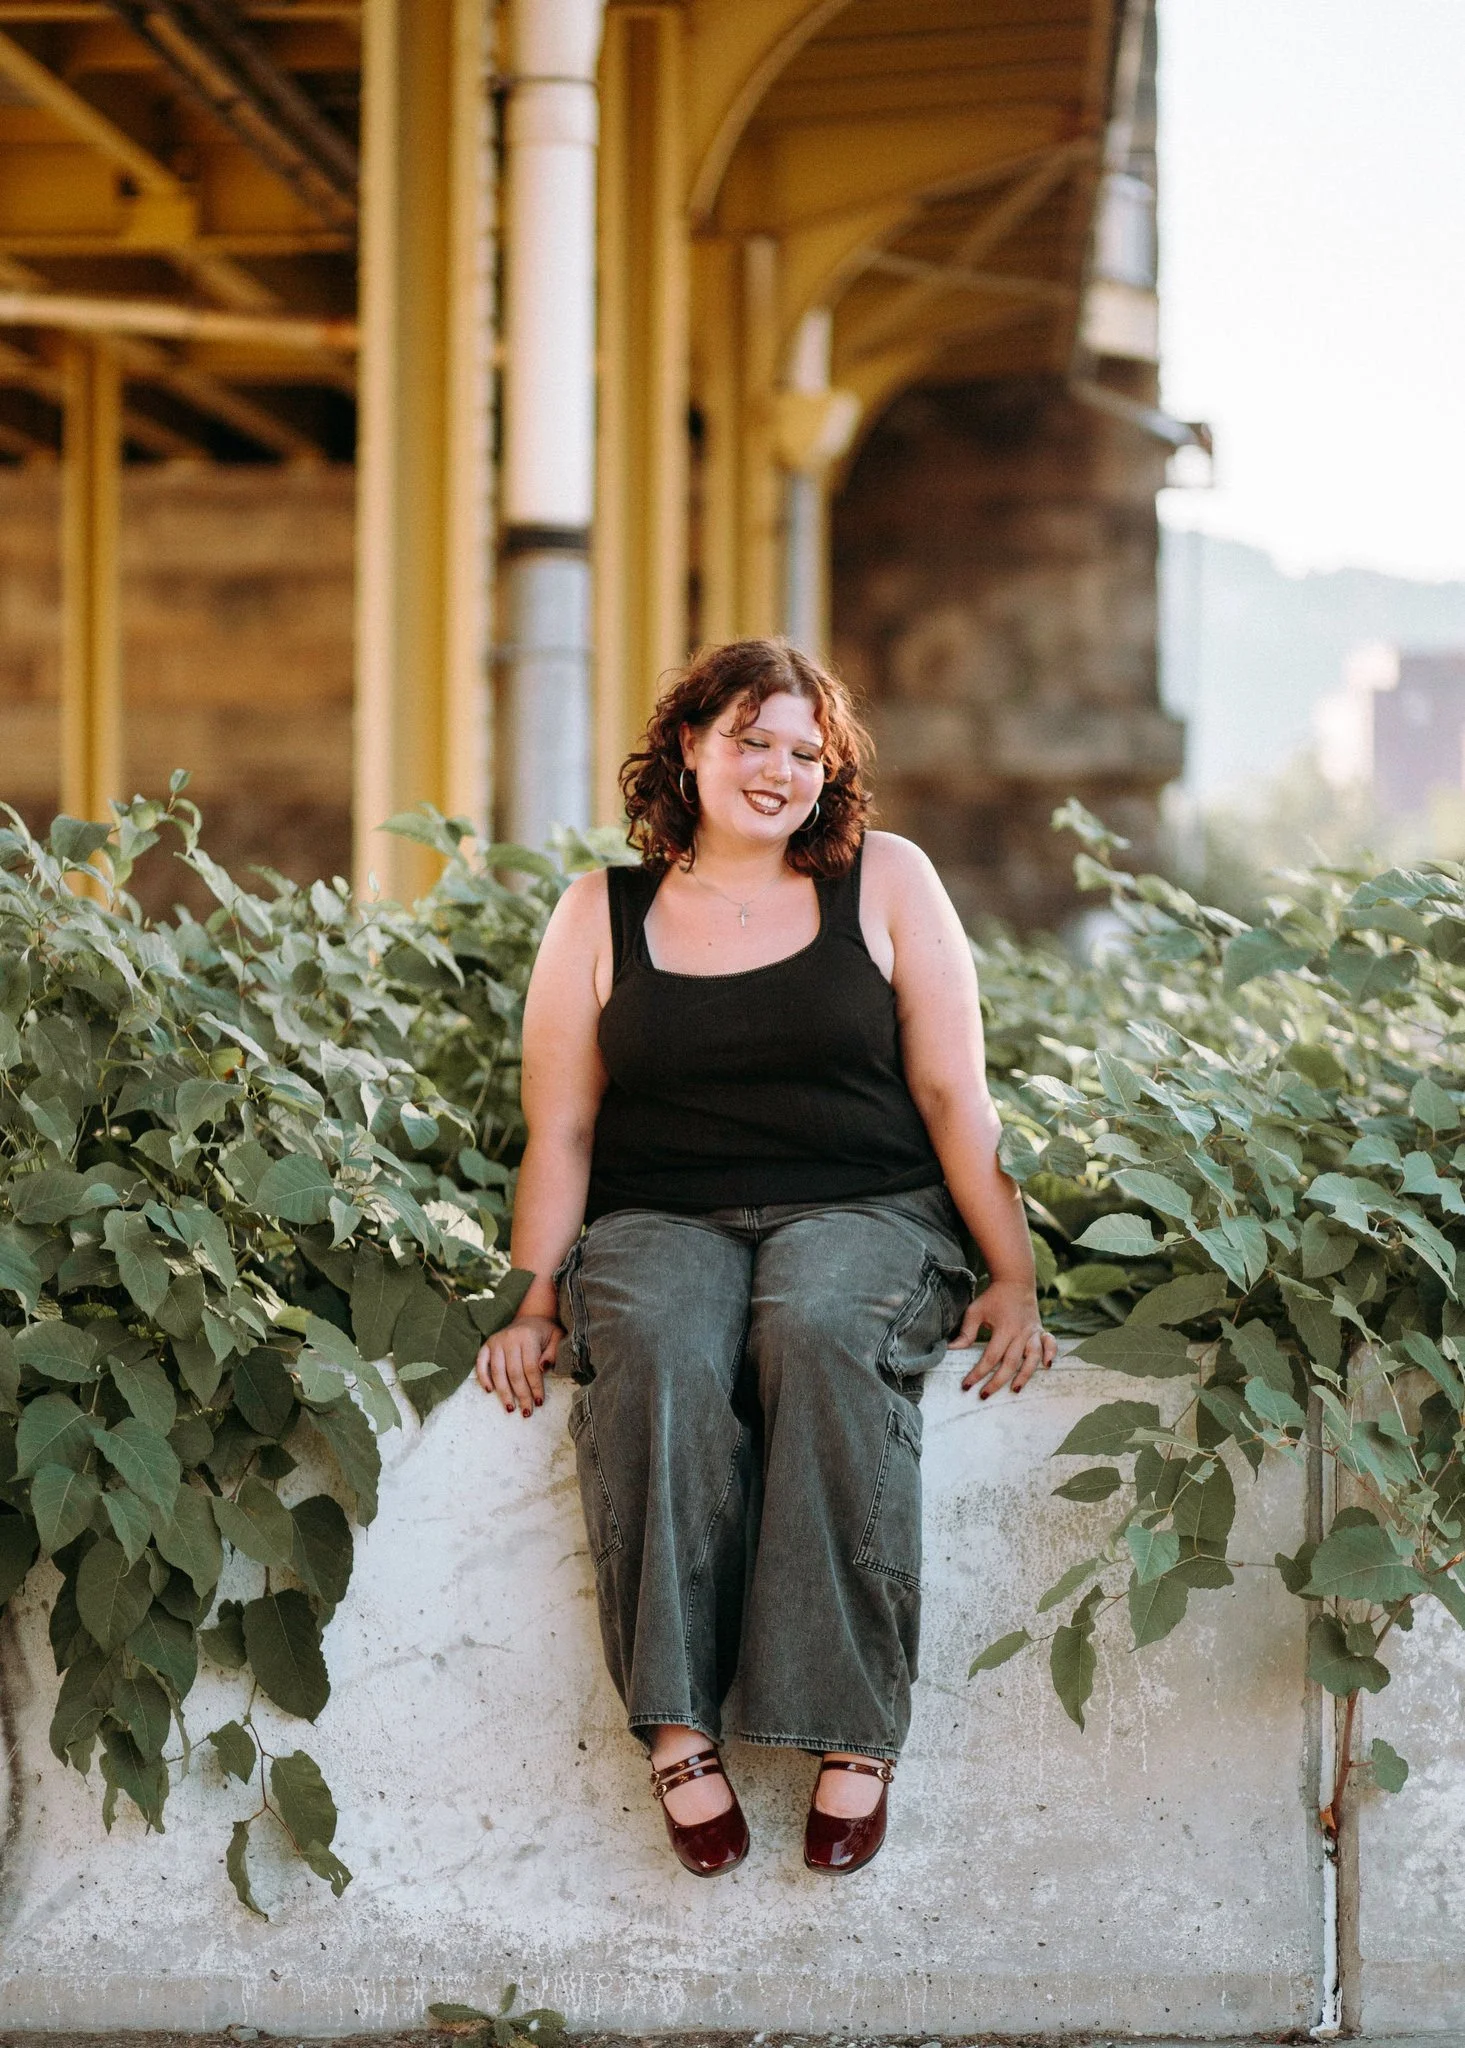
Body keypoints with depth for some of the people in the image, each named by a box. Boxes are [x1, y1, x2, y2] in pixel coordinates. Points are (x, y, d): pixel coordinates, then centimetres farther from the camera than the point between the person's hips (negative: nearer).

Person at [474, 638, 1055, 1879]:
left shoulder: (886, 883, 11)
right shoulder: (602, 915, 13)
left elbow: (955, 1095, 7)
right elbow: (560, 1133, 10)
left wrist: (1014, 1275, -3)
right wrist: (535, 1302, -3)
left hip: (861, 1213, -1)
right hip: (663, 1223, 1)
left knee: (821, 1334, -36)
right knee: (658, 1354, -35)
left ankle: (855, 1730, -32)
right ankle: (674, 1724, -32)